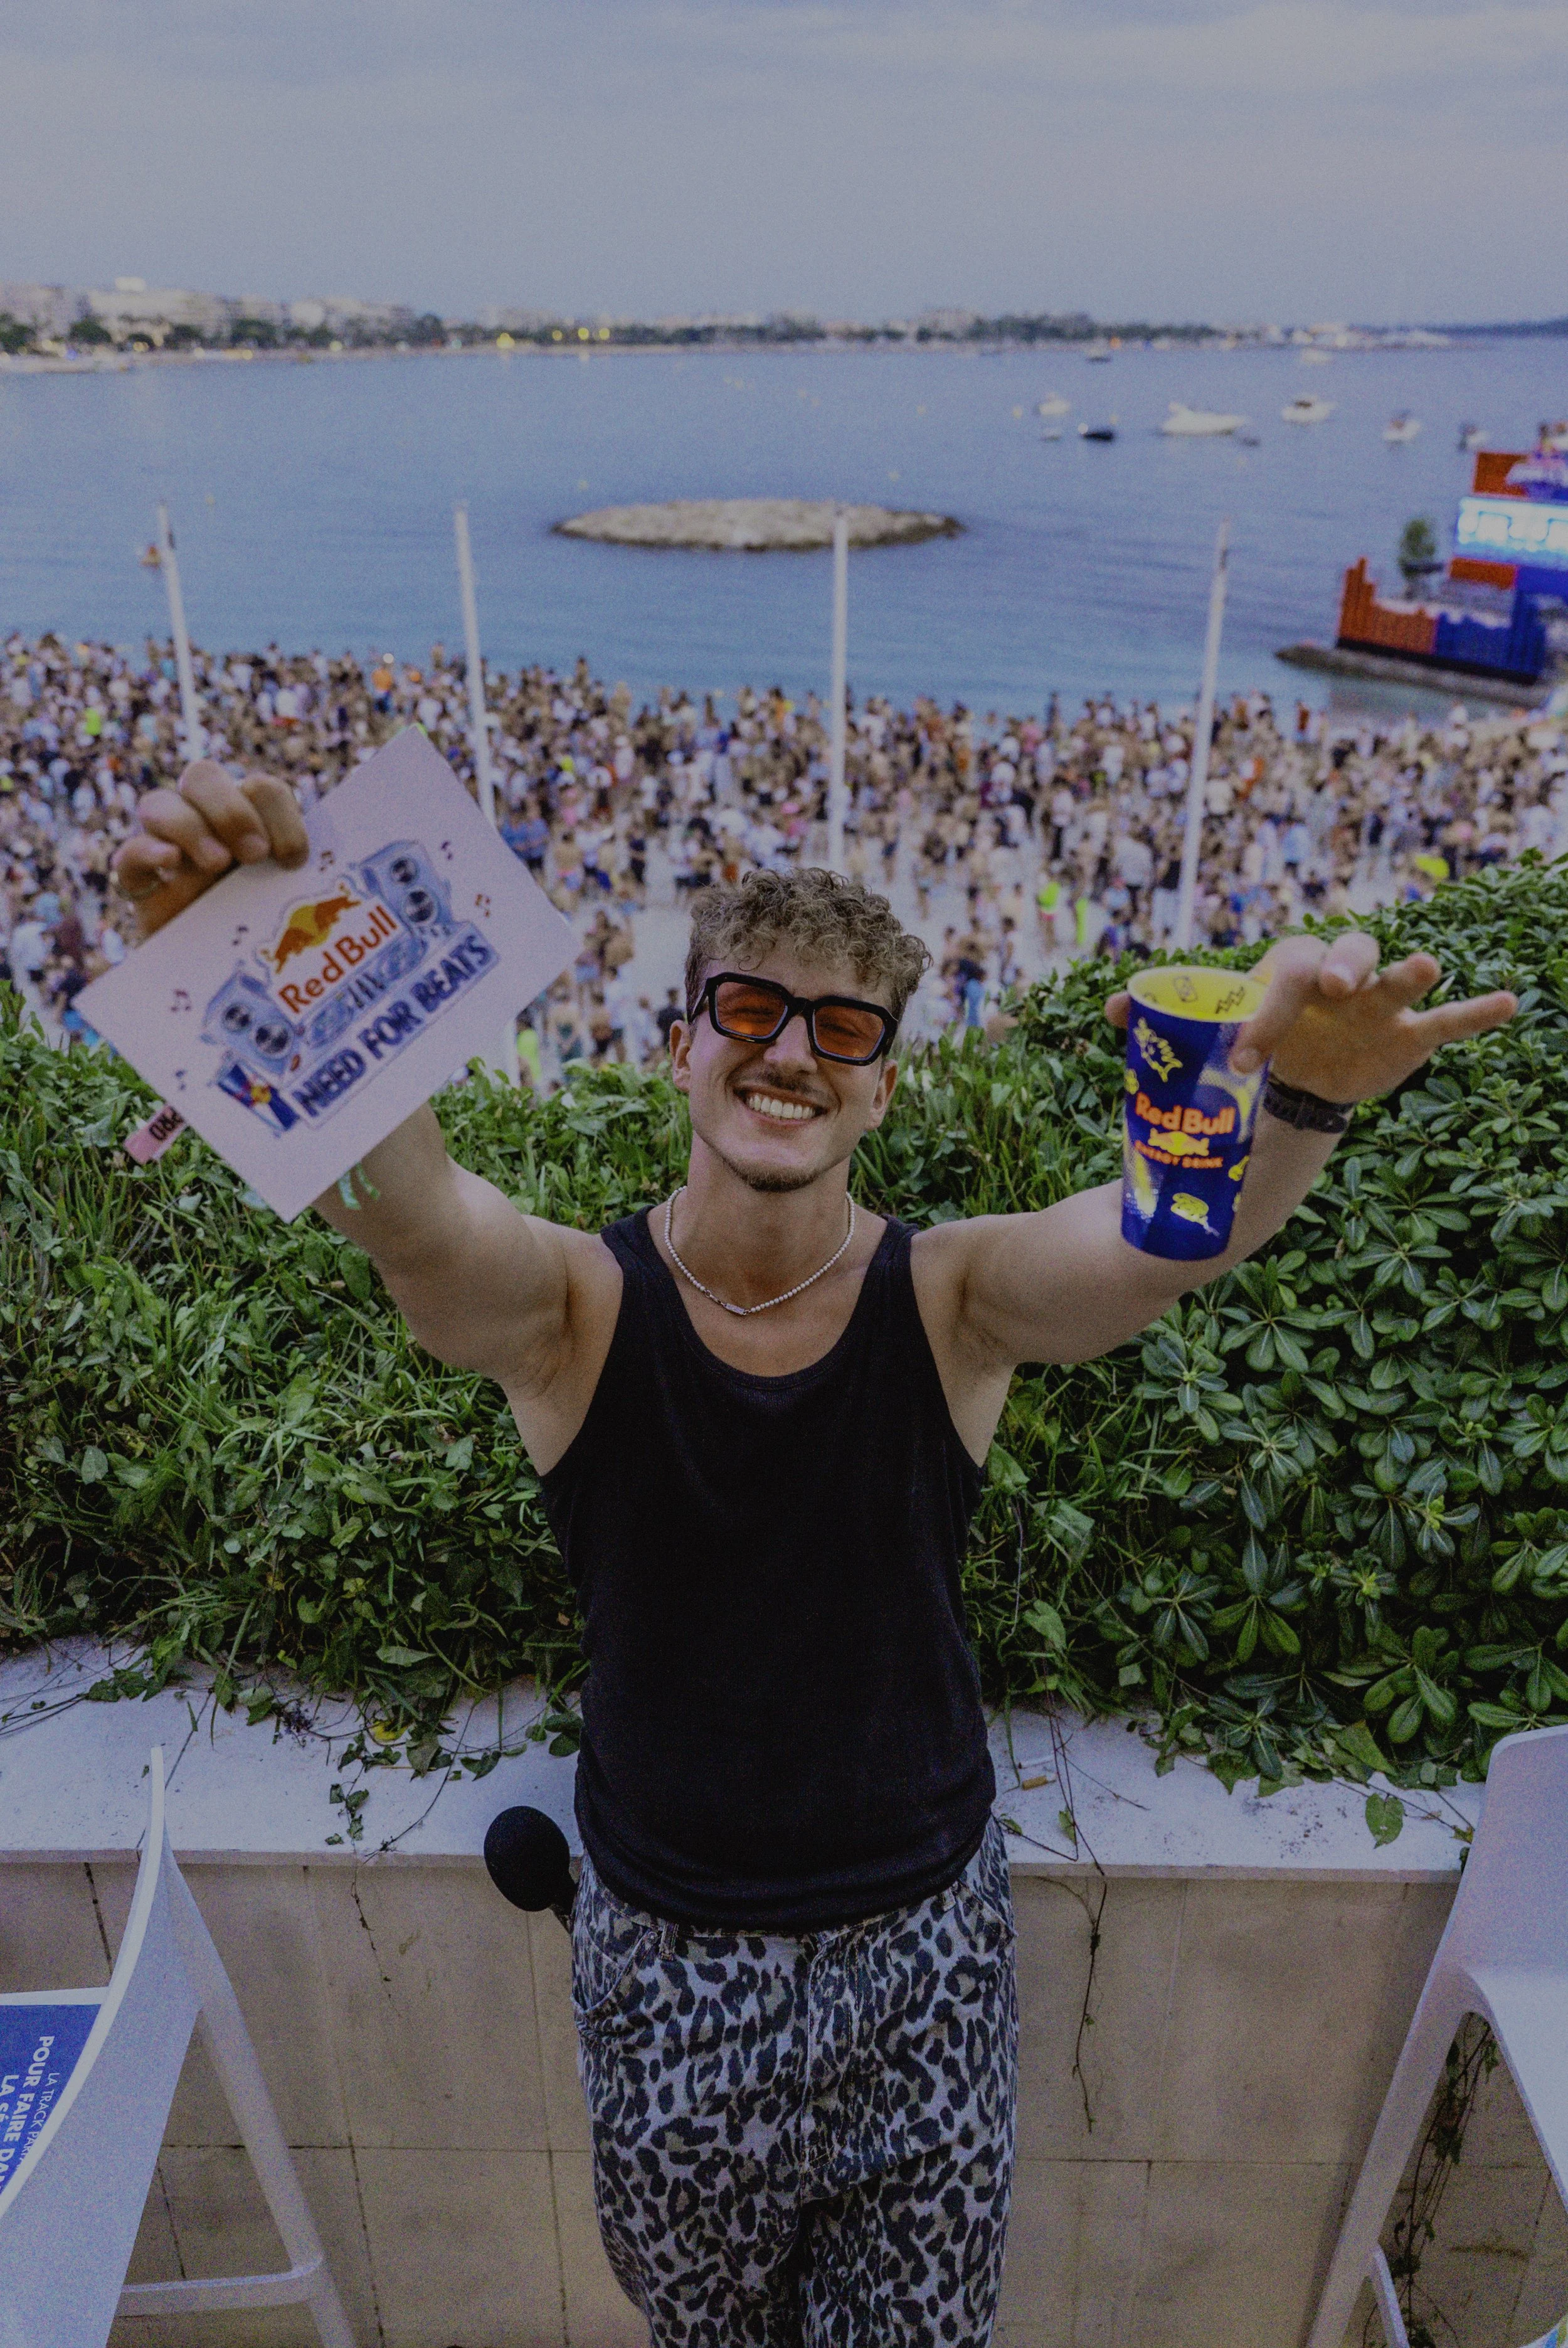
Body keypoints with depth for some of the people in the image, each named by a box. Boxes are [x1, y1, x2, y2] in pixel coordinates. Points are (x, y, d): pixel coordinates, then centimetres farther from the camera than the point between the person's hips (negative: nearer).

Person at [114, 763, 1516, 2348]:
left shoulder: (954, 1302, -15)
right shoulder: (568, 1307, -17)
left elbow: (1171, 1227, -34)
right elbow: (379, 1183, -37)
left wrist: (1298, 1101, -56)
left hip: (923, 1938, 0)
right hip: (662, 1952, 0)